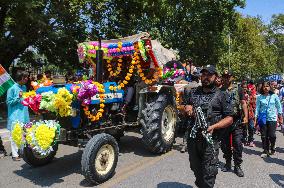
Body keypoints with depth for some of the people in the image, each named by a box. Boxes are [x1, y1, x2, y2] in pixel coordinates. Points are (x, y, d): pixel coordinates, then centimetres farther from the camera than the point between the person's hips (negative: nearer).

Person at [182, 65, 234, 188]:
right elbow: (182, 107, 19)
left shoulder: (221, 96, 1)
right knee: (195, 168, 20)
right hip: (192, 137, 4)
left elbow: (229, 118, -2)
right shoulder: (192, 93, 12)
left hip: (210, 139, -4)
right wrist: (186, 108, -5)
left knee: (208, 173, -4)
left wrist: (214, 127, -18)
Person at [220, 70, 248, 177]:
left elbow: (243, 103, 2)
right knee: (225, 144, 9)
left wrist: (245, 116, -10)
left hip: (237, 121, -1)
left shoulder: (238, 90, 7)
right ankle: (228, 163, 26)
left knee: (238, 143, -4)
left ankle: (237, 166, 7)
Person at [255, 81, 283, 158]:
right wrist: (255, 118, -3)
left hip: (272, 118, -1)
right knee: (264, 136, 4)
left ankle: (272, 148, 24)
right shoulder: (259, 97, 0)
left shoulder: (274, 96, 0)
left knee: (272, 135, -5)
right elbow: (257, 108, 1)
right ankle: (265, 151, 18)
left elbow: (279, 107, 6)